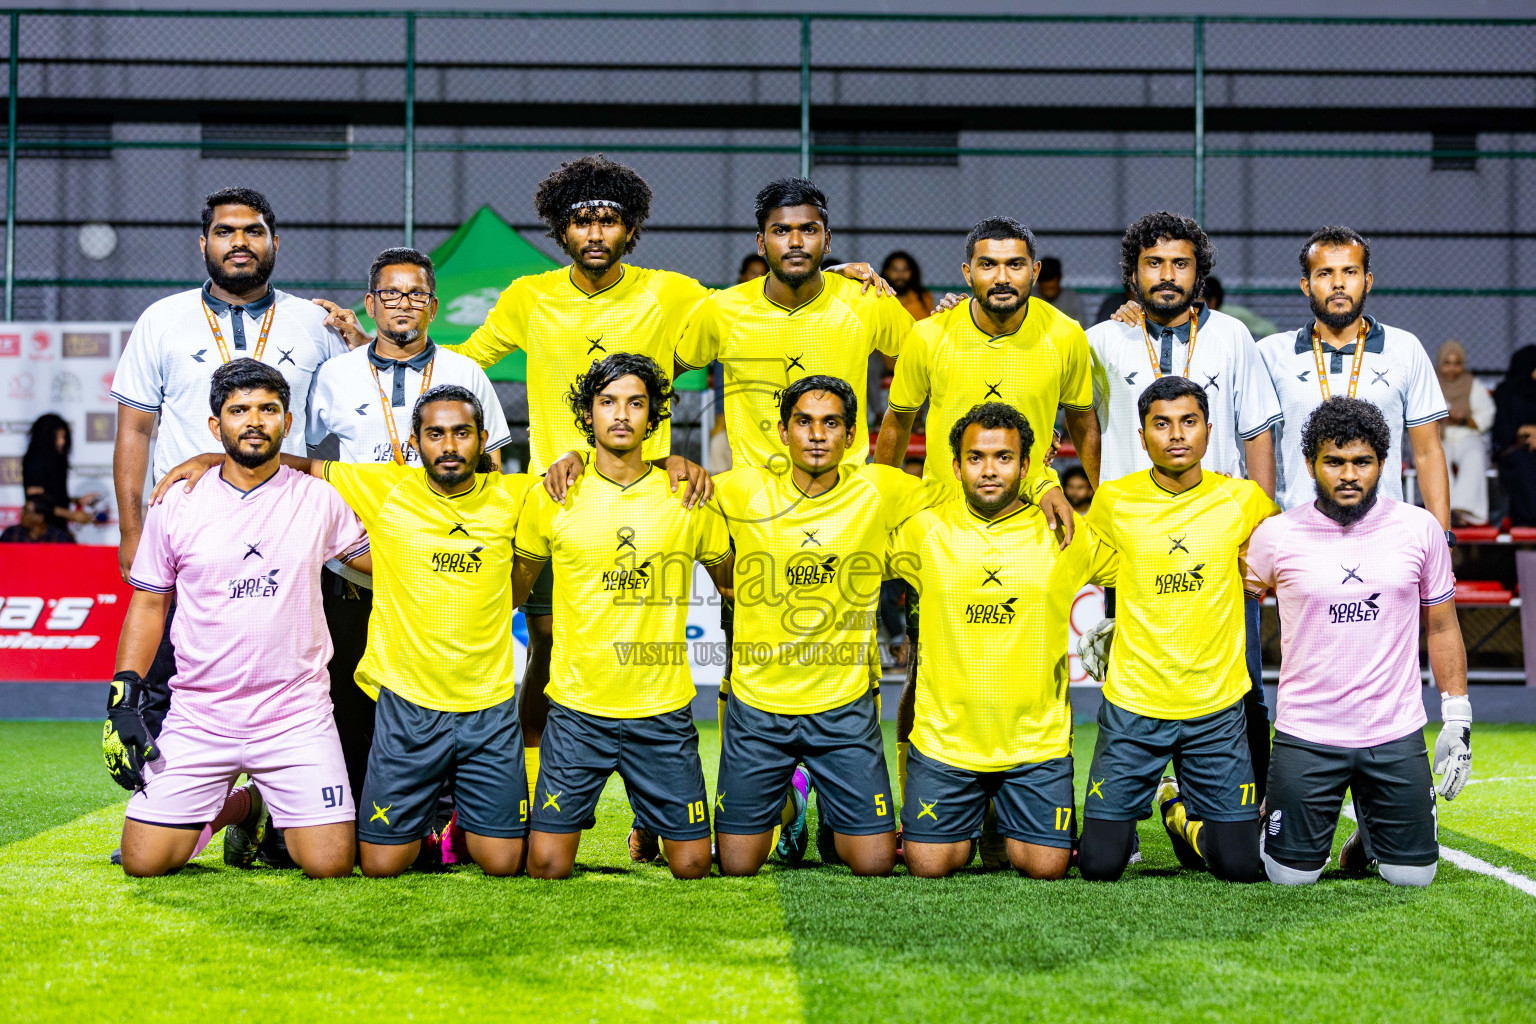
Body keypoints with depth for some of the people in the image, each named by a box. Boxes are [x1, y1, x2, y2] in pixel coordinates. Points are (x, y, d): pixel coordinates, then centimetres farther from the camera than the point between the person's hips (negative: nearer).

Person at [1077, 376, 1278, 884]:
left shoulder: (1243, 499, -2)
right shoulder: (1113, 500, -3)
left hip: (1217, 708, 1)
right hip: (1133, 705, -1)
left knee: (1242, 867, 0)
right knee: (1100, 864, -5)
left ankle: (1181, 810, 31)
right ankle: (1124, 821, 30)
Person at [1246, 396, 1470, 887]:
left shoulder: (1419, 528, 0)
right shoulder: (1277, 535, -4)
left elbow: (1442, 626, 8)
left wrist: (1457, 721, 5)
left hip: (1397, 734, 1)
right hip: (1306, 733, -1)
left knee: (1412, 875, 2)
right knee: (1292, 876, -1)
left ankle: (1371, 829, 34)